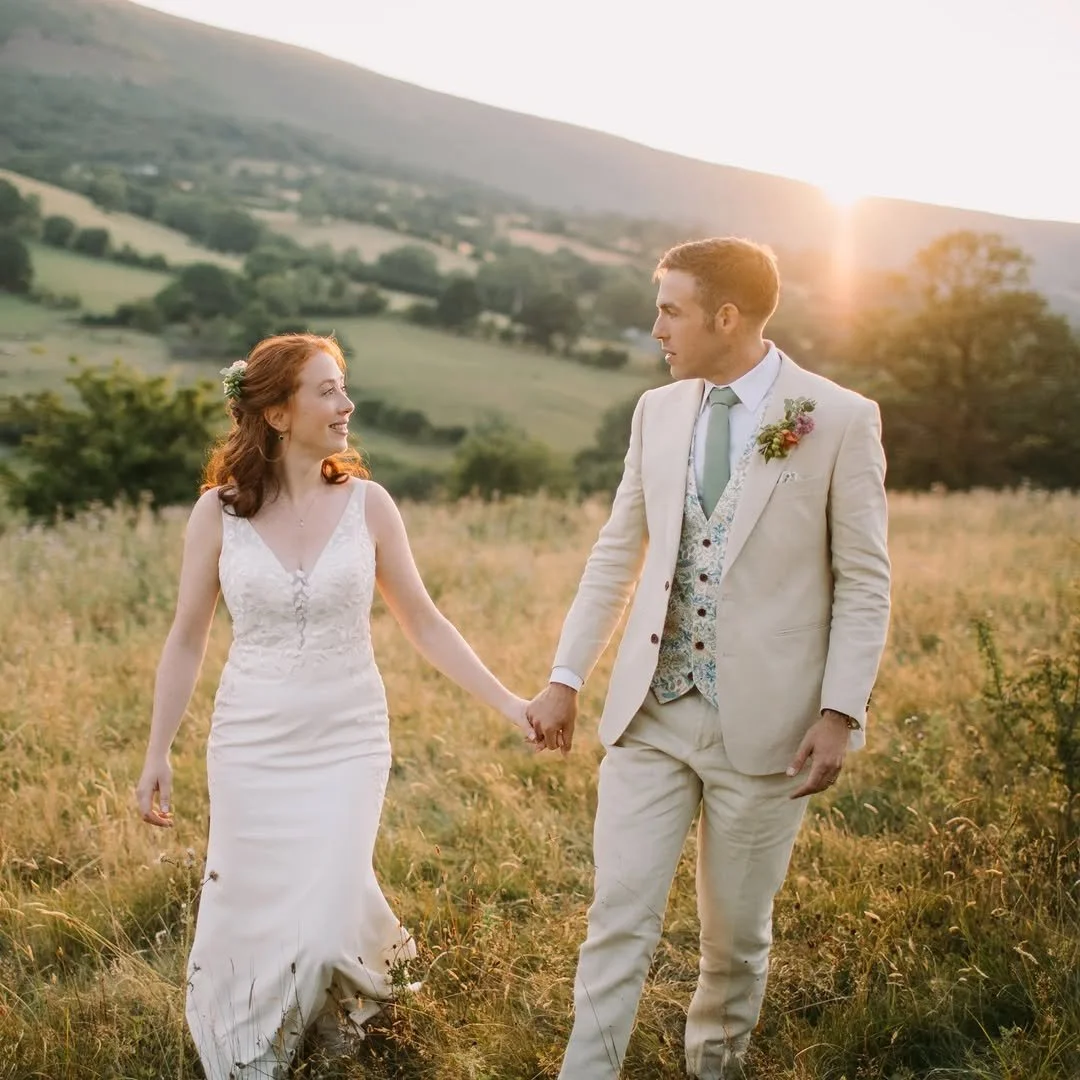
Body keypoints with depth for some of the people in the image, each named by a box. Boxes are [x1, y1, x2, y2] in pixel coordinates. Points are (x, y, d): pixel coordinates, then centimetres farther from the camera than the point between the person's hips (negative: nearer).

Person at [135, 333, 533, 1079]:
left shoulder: (367, 503, -6)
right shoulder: (218, 510, -6)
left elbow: (424, 624, 0)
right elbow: (188, 640, 2)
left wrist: (505, 701, -4)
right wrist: (157, 753, 4)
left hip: (348, 742, 0)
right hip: (252, 745, 1)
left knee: (327, 917, -6)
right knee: (250, 914, 8)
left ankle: (382, 960, 31)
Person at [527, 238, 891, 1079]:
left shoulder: (842, 420, -7)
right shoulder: (657, 412, 6)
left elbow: (864, 580, -6)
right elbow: (616, 554, 11)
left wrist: (841, 710, -13)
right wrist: (566, 677, 8)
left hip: (763, 722, -3)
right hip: (651, 714, 3)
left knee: (737, 931, 13)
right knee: (619, 918, 3)